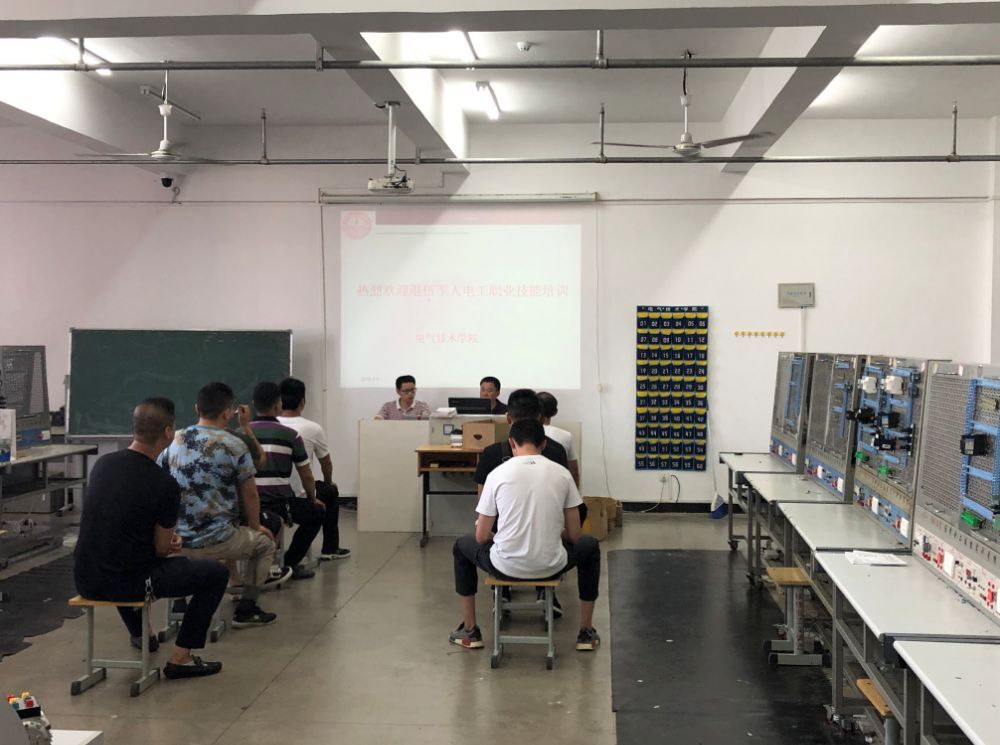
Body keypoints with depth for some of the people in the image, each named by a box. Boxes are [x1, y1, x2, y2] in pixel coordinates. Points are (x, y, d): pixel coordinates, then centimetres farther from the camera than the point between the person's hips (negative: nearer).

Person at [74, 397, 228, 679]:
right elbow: (161, 550, -4)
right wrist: (172, 547, 20)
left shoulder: (103, 463, 4)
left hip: (85, 581, 7)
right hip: (124, 584, -7)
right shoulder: (165, 485, -16)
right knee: (217, 573, 6)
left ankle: (139, 632, 48)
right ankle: (180, 658, 7)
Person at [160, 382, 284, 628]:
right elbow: (250, 494, -4)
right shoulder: (234, 446, -12)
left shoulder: (174, 442, 2)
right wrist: (255, 525, 15)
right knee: (264, 543, 22)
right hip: (216, 541, -5)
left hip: (177, 542, 5)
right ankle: (245, 609, 17)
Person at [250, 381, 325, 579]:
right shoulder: (290, 435, -3)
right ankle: (289, 564, 18)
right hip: (279, 506, -3)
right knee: (317, 512, 23)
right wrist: (312, 500, 22)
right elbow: (307, 477, 3)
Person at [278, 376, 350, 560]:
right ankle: (330, 549, 32)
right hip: (300, 497, -4)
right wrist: (329, 482, 29)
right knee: (331, 492, 27)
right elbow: (326, 463, 6)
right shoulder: (312, 428, -11)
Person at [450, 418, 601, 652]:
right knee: (589, 547, 33)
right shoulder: (562, 473, 2)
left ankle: (469, 631, 32)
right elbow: (573, 535, 5)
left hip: (505, 566, -1)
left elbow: (481, 537, 3)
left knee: (462, 546, 31)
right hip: (551, 566, 1)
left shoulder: (498, 473, -2)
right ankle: (586, 632, 31)